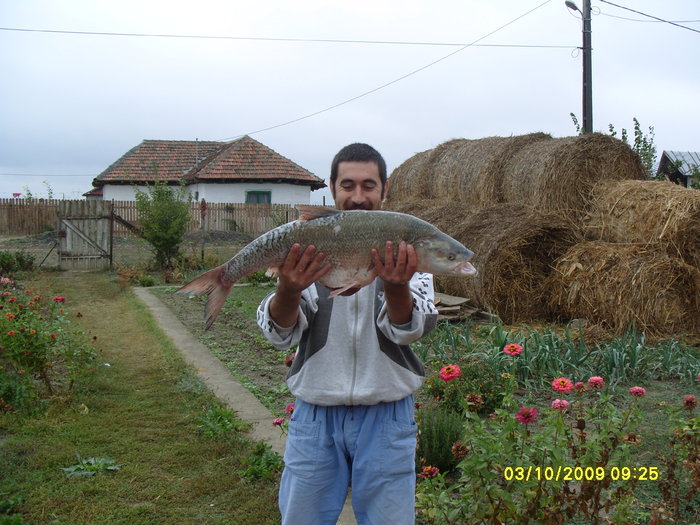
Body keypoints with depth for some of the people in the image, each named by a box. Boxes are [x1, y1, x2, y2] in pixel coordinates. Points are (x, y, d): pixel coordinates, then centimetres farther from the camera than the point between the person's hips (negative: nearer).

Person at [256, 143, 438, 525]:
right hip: (315, 414, 1)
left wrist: (396, 287, -37)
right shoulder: (307, 251, -1)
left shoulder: (406, 251, -1)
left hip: (387, 417, 0)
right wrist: (288, 289, -34)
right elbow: (280, 334, -12)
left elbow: (408, 330, -16)